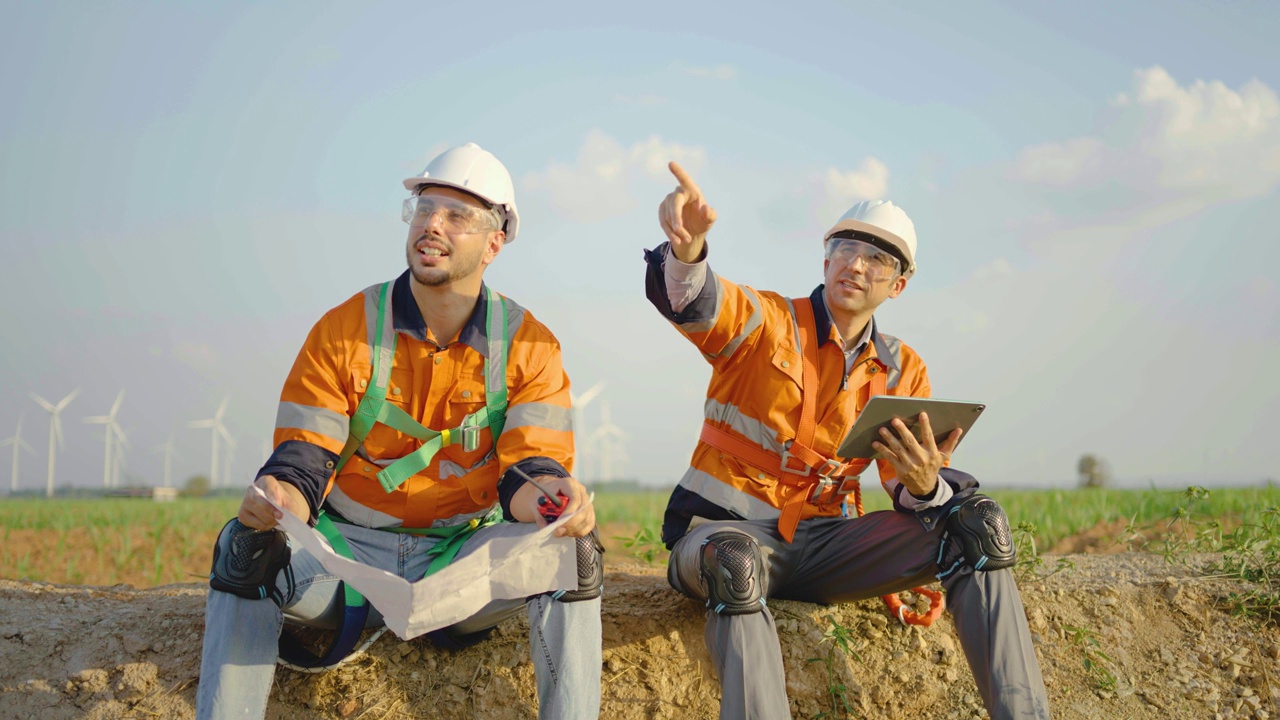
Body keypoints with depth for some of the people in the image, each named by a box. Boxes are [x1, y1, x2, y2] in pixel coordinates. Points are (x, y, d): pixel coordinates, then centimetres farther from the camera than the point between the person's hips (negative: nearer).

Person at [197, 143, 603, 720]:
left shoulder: (527, 346, -2)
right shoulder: (343, 330, -4)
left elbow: (530, 465, -10)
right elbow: (303, 460, -8)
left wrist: (551, 496, -36)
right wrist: (277, 497, -33)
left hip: (463, 560, 0)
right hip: (349, 551, 0)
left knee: (569, 549, -28)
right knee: (247, 548, -29)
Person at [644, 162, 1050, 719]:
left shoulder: (902, 372, 10)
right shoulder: (765, 323, -3)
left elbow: (906, 489, 4)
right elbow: (693, 303, -26)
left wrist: (922, 485, -22)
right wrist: (688, 248, -50)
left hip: (817, 543, 4)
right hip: (724, 529, -4)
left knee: (976, 523, -13)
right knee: (737, 562, -42)